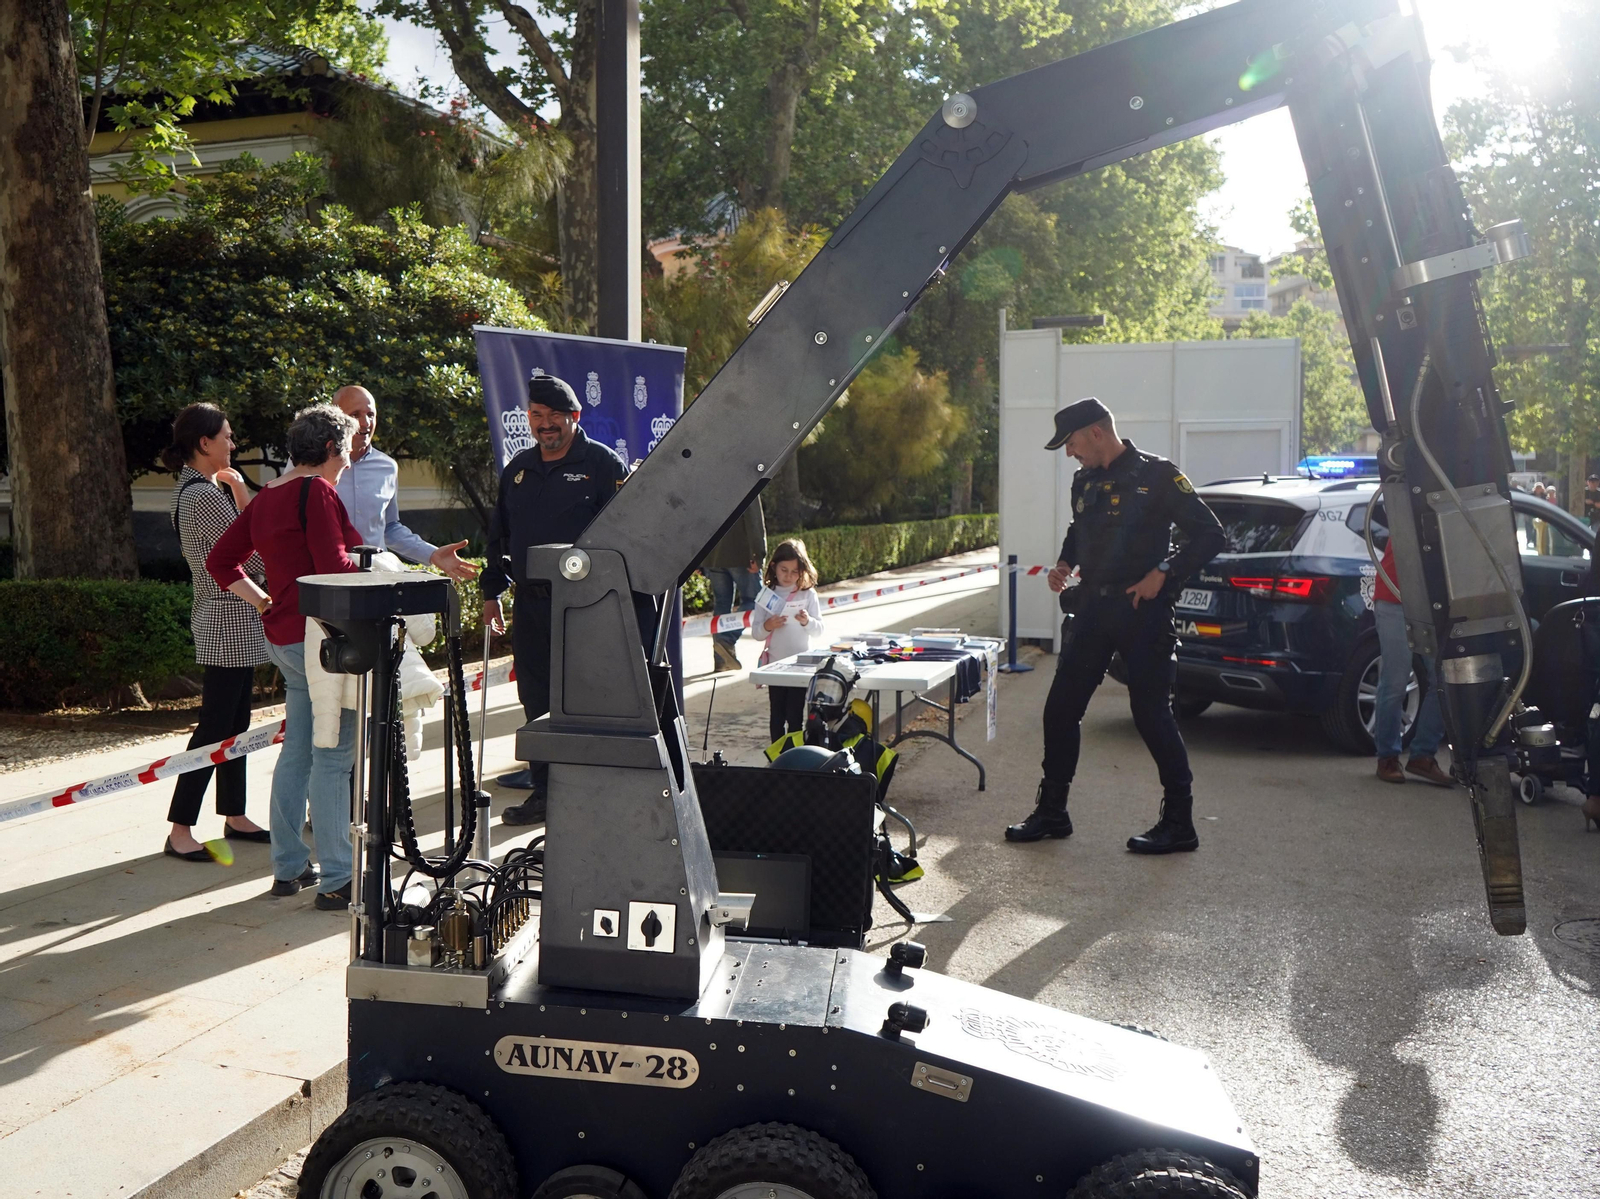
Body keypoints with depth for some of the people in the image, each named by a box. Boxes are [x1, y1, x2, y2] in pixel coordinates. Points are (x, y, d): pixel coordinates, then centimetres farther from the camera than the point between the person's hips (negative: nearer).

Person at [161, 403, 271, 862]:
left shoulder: (193, 488, 13)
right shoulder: (204, 494, -19)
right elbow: (251, 555, -18)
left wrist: (238, 497, 3)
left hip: (231, 620, 11)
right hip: (229, 620, -11)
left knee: (233, 722, 15)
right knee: (214, 726, -7)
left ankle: (234, 815, 24)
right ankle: (180, 830, -1)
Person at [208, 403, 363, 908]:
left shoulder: (267, 497, 14)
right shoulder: (316, 491, -13)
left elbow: (221, 559, 19)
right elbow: (334, 567, -22)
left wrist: (264, 603, 16)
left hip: (283, 638, 9)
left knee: (296, 751, 15)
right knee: (332, 758, -5)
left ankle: (287, 867, 23)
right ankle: (336, 881, 0)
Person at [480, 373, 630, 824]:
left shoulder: (604, 465, -3)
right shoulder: (518, 469, 16)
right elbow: (499, 533, 22)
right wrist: (491, 591, 17)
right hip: (530, 605, 6)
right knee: (536, 699, 10)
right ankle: (544, 790, 22)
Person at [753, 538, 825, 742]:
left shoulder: (808, 594, 1)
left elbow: (818, 630, -1)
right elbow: (756, 632, 3)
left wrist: (807, 622, -21)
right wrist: (767, 627, -17)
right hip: (775, 663, 2)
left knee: (795, 715, -2)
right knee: (777, 714, 8)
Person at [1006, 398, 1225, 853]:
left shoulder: (1156, 475, -8)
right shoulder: (1084, 480, 12)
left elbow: (1209, 534, -9)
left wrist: (1163, 573, -17)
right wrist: (1065, 564, 10)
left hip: (1142, 611, -7)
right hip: (1092, 609, 7)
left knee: (1152, 715, -3)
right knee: (1060, 709, 6)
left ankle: (1179, 823, 9)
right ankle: (1051, 812, 19)